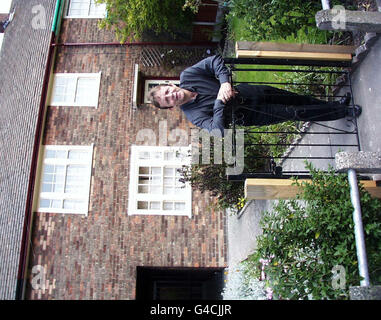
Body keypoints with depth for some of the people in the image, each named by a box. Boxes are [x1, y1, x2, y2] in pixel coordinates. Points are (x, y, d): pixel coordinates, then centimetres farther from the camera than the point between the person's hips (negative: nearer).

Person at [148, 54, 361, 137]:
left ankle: (334, 106, 41)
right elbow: (219, 129, -35)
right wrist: (220, 99, -37)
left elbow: (215, 60, -12)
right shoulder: (194, 115, -22)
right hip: (251, 114, -5)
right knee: (296, 113, -3)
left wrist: (225, 81, -27)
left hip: (251, 91, 5)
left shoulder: (186, 76, -11)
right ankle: (344, 112, 19)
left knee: (297, 99, 15)